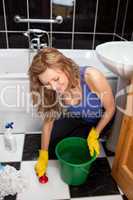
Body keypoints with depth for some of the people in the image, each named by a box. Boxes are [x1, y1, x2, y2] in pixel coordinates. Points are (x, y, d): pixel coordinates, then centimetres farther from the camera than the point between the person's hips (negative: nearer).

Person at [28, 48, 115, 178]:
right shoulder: (52, 90, -27)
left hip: (98, 120, -3)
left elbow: (110, 109, -23)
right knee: (51, 146, 4)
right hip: (74, 117, 4)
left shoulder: (92, 77, -40)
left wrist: (94, 135, -19)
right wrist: (43, 155, -9)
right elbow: (48, 121, -14)